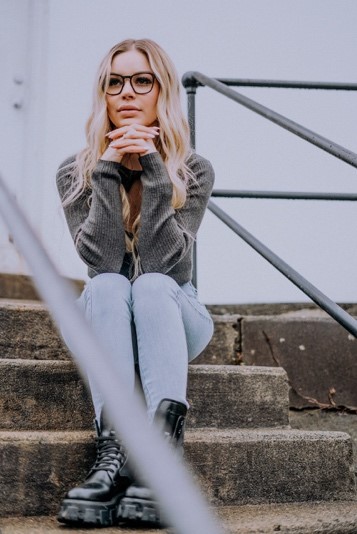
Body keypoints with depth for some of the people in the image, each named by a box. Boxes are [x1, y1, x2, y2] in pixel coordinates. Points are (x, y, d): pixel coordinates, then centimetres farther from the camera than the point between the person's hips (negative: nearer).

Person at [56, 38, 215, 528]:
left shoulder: (194, 171, -6)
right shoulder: (76, 173, -4)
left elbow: (164, 262, -20)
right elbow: (101, 259, -19)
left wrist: (154, 170, -25)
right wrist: (109, 171, -25)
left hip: (174, 317, -1)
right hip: (106, 322, 1)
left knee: (151, 286, -33)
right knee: (108, 286, -32)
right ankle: (116, 450, -48)